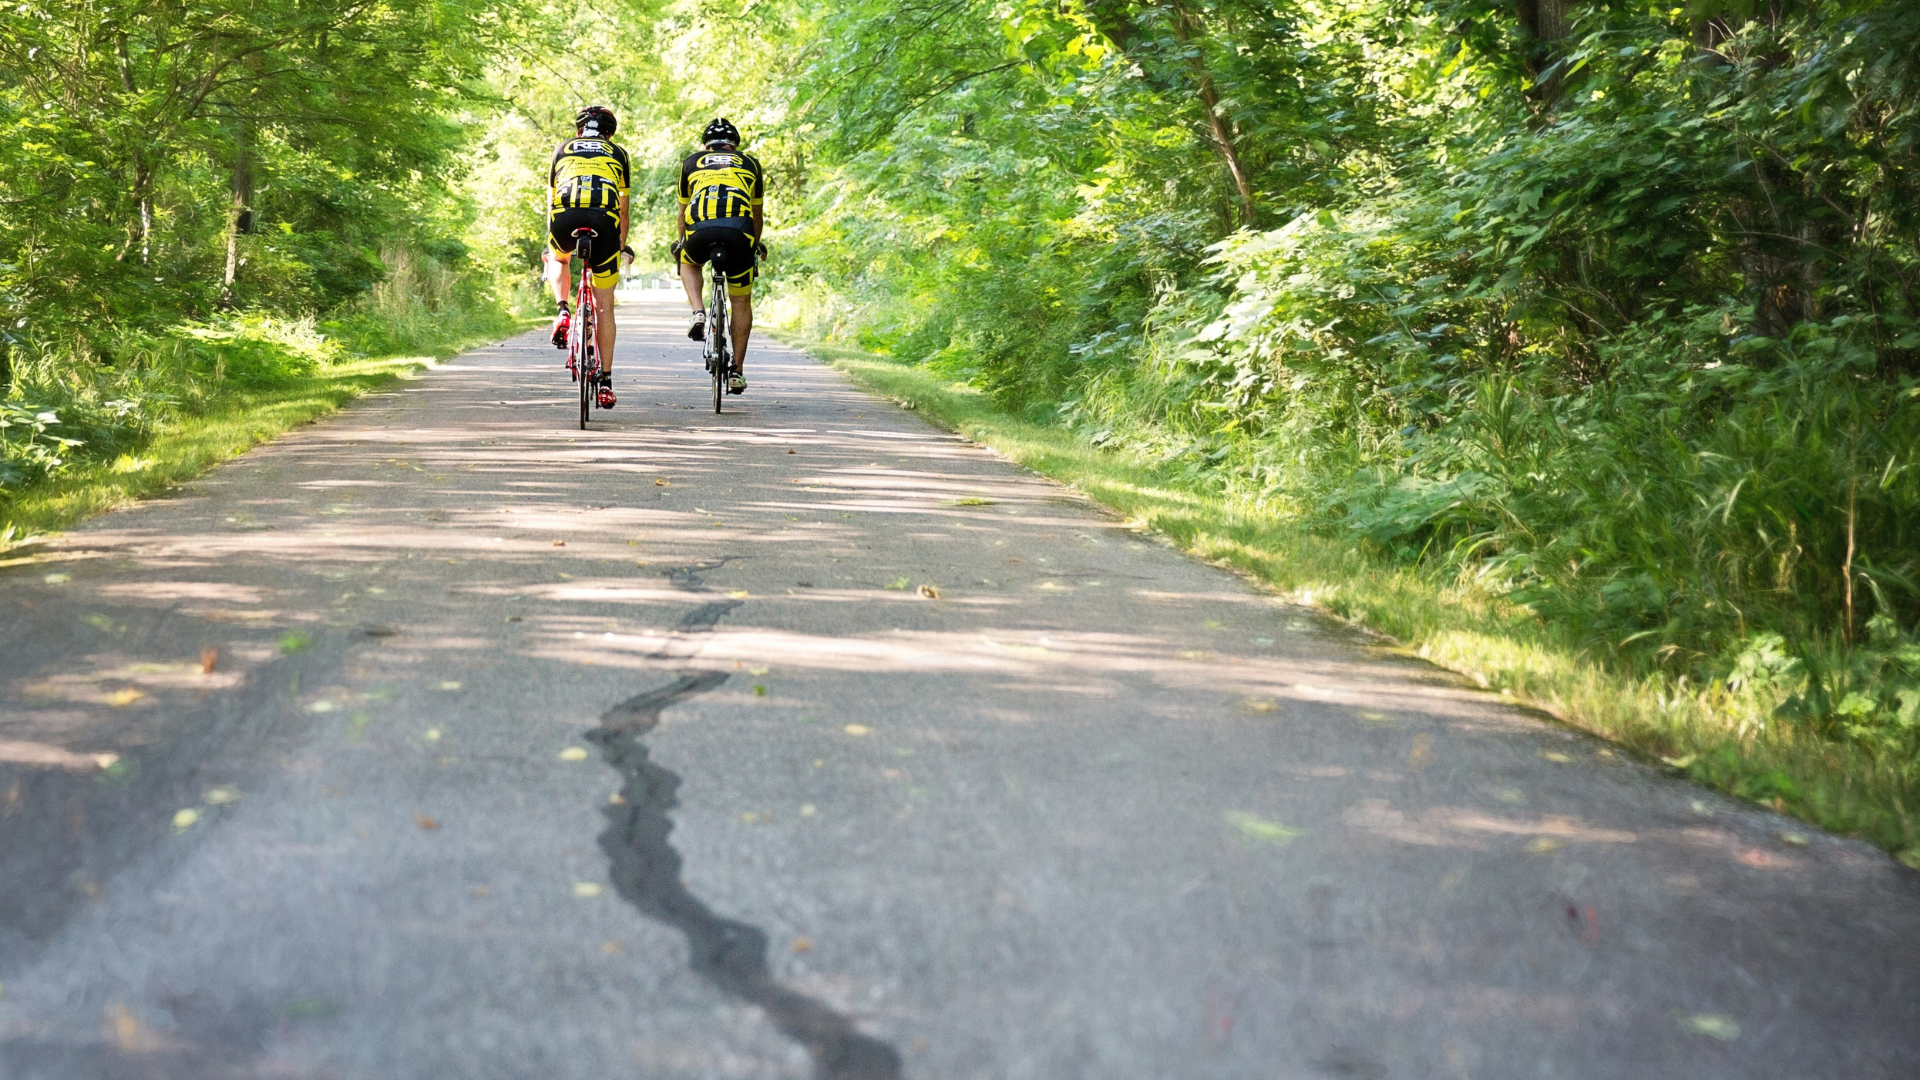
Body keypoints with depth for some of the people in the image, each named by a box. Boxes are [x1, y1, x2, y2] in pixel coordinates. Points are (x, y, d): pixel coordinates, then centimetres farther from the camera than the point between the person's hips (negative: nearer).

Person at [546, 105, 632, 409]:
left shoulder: (562, 149, 30)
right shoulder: (618, 153, 29)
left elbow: (550, 201, 35)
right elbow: (623, 210, 32)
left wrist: (549, 243, 48)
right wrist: (622, 245, 48)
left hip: (565, 215, 0)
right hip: (604, 219, 0)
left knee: (558, 259, 38)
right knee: (604, 306, 10)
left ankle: (563, 313, 12)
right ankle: (605, 381, 9)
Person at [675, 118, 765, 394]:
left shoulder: (691, 162, 29)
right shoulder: (750, 163, 30)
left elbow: (683, 211, 39)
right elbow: (758, 214, 39)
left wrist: (681, 242, 57)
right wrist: (756, 243, 58)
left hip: (700, 229, 0)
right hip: (738, 231, 0)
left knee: (688, 262, 36)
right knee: (741, 301, 17)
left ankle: (698, 313, 12)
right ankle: (737, 370, 16)